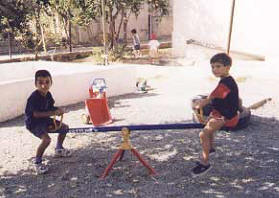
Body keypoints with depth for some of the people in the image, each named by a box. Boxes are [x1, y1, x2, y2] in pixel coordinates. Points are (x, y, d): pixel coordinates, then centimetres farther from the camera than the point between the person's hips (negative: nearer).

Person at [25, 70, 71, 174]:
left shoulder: (48, 95, -1)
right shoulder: (34, 97, -26)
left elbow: (50, 108, 11)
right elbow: (36, 114, -29)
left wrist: (58, 110, -10)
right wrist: (52, 113, -30)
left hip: (44, 120, 9)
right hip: (33, 123, -9)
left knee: (64, 127, 16)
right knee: (46, 139, -31)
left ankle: (59, 149, 38)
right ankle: (37, 162, -10)